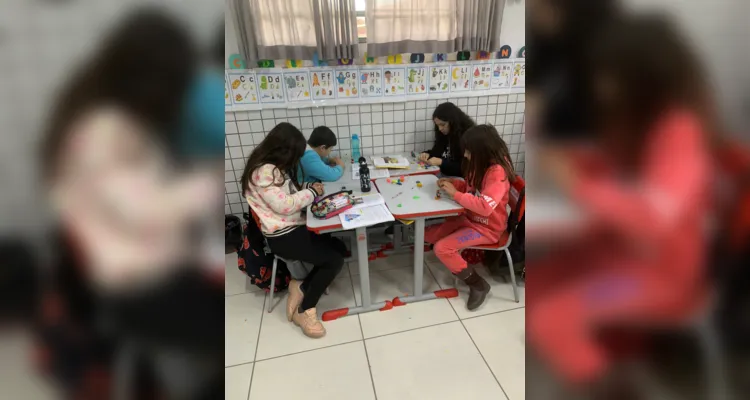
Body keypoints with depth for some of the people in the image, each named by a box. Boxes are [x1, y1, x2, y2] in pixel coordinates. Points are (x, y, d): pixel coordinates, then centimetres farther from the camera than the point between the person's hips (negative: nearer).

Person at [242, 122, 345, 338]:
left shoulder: (276, 167, 11)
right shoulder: (264, 171, -20)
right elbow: (283, 205, -23)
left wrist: (307, 187, 5)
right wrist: (311, 193, -12)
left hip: (295, 227, 10)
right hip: (282, 236, -10)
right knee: (335, 259, -13)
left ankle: (301, 287, 9)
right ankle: (305, 310, 3)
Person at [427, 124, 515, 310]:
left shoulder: (497, 172, -26)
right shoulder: (481, 164, 1)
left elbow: (485, 207, -35)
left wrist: (455, 194, -29)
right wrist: (453, 182, -4)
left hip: (487, 227, -9)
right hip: (470, 218, 9)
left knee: (442, 248, -21)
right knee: (428, 235, 4)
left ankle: (478, 284, -3)